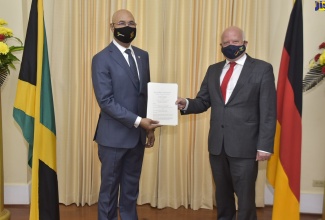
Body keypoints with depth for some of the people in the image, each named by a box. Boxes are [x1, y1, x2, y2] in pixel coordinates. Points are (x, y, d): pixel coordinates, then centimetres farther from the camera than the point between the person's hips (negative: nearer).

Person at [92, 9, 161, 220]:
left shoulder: (143, 56, 9)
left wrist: (148, 127, 8)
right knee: (110, 187, 10)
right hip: (114, 136, -5)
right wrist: (138, 121, -21)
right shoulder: (102, 59, -10)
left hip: (138, 135, 5)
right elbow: (105, 101, -17)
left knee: (131, 187, 17)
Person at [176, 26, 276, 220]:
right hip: (217, 144, 5)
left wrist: (265, 146, -12)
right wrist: (187, 104, -12)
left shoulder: (262, 69, -3)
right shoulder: (213, 70, 12)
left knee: (245, 196, 6)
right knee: (222, 194, 19)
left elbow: (269, 112, -7)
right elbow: (203, 102, 10)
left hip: (245, 145, -4)